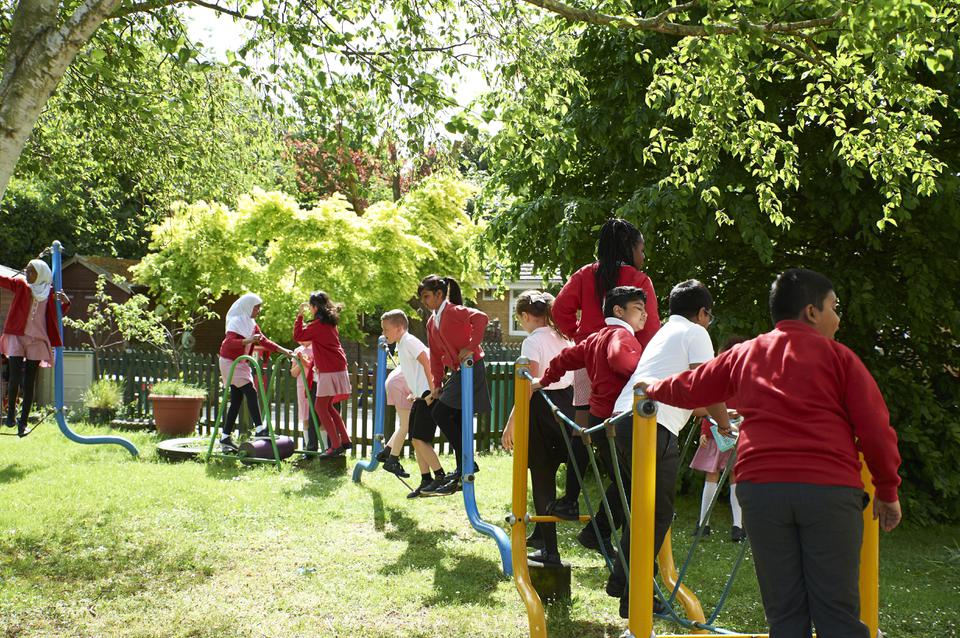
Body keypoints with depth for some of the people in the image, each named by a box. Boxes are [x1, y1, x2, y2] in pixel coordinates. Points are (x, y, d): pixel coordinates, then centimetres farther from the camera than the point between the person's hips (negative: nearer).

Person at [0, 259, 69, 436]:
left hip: (37, 340, 1)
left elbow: (59, 313, 18)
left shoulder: (49, 292, 7)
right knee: (15, 377, -12)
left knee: (29, 382, 3)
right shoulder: (20, 285, 4)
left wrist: (65, 302, -3)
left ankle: (23, 421, 8)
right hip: (17, 336, -1)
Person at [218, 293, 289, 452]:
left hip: (241, 363, 9)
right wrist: (248, 340, -43)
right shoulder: (236, 322, -14)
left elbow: (264, 341, 14)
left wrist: (283, 350, 5)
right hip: (230, 362, -9)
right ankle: (259, 429, -22)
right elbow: (229, 342, -28)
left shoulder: (252, 324, 12)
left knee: (236, 402, 7)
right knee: (251, 392, -18)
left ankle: (225, 438, 11)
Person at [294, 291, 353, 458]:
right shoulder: (330, 323, 14)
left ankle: (336, 446, -8)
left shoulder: (318, 324, -13)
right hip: (338, 367, 9)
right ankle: (345, 440, 16)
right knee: (328, 406, 16)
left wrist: (300, 315, -5)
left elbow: (298, 335, -11)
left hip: (330, 371, -9)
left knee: (321, 407, -6)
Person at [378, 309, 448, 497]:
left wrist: (432, 391, -22)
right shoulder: (402, 346, 19)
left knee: (419, 439, -13)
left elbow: (427, 364, -19)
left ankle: (441, 477, -7)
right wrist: (414, 394, 19)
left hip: (429, 395, -10)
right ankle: (426, 480, 11)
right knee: (415, 439, 8)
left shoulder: (409, 341, -10)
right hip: (421, 396, 10)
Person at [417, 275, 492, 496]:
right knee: (456, 422, 9)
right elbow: (436, 355, 19)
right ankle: (463, 471, 16)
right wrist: (437, 384, 14)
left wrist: (471, 347, -28)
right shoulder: (432, 322, 16)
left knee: (441, 414, -14)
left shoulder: (453, 311, -11)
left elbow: (481, 318, -29)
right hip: (457, 373, 9)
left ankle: (467, 465, -9)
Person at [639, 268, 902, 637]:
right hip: (830, 488, -2)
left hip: (760, 485, 3)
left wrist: (652, 387, 48)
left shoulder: (744, 355, 17)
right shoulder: (838, 356, 8)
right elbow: (875, 429, 2)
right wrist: (887, 492, 13)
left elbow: (689, 389, 28)